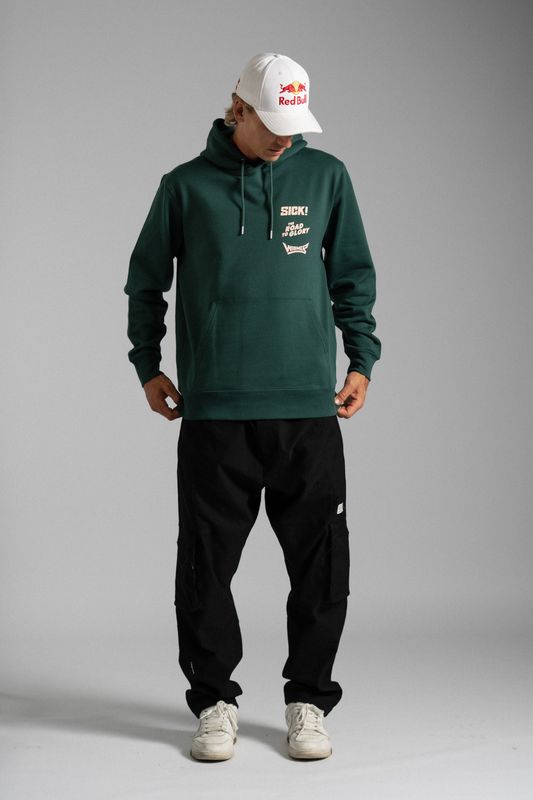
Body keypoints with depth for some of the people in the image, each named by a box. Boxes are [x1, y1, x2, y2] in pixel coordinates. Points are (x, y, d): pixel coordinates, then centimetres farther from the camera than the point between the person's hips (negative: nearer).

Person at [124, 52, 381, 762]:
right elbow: (146, 280, 14)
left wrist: (361, 361, 9)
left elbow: (355, 276, 15)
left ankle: (309, 700, 17)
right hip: (214, 411, -1)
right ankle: (215, 701, 17)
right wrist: (148, 365, 10)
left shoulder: (325, 176, 8)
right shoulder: (187, 186, 4)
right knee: (207, 566, 3)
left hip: (309, 409, 1)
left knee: (320, 566, 3)